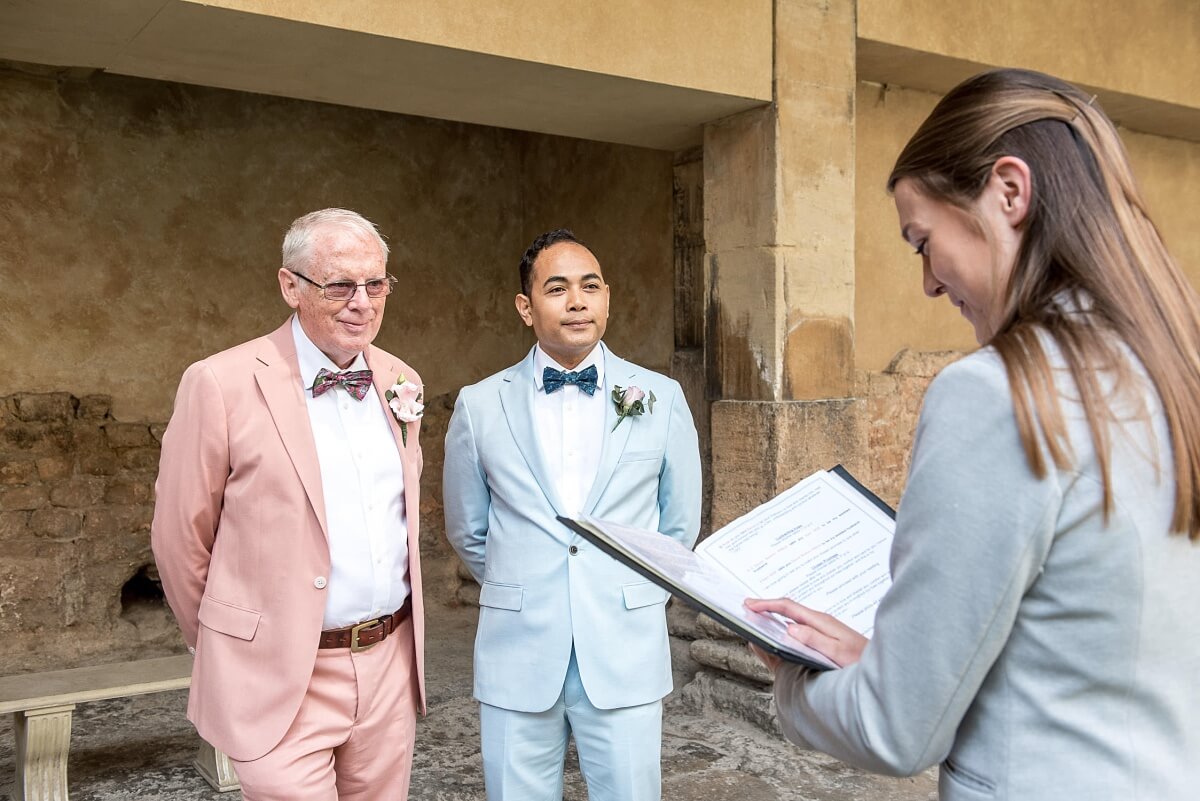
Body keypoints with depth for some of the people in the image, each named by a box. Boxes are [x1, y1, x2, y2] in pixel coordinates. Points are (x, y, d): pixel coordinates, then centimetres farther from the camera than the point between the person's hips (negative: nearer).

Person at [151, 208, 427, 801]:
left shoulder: (399, 382, 6)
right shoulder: (221, 385, -11)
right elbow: (181, 541, -3)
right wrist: (232, 648, 8)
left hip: (391, 665, 5)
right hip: (281, 680, -5)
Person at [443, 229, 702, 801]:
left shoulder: (661, 398, 1)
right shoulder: (480, 406, 1)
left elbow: (680, 524, 10)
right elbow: (467, 531, 12)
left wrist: (631, 595, 11)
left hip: (626, 653, 0)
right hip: (516, 656, 0)